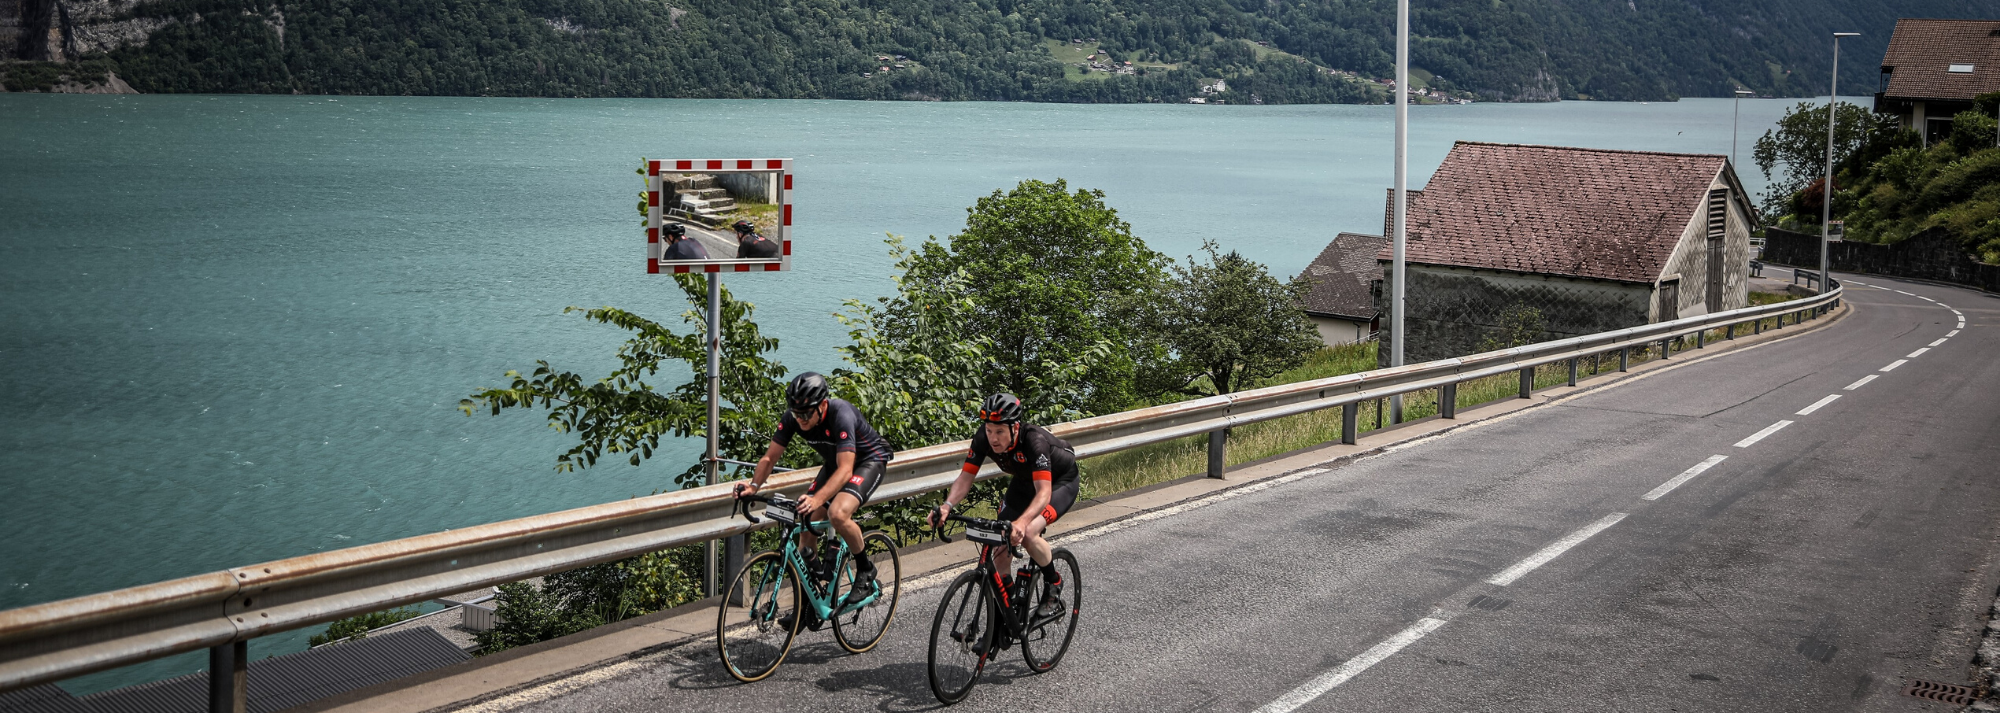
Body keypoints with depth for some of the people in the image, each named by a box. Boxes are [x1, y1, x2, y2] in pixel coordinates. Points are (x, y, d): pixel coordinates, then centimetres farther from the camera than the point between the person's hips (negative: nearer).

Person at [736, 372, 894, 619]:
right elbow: (770, 457, -13)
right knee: (807, 525, -3)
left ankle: (865, 570, -5)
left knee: (838, 513, -31)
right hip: (834, 462, 7)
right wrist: (754, 486, -31)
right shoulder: (793, 417, -19)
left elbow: (845, 471, -43)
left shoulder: (841, 415, -37)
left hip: (868, 461, -7)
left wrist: (817, 499, -57)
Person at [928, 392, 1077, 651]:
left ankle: (1054, 584, -3)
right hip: (1023, 482, 6)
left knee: (1028, 533, -31)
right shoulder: (983, 438, -24)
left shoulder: (1034, 440, -39)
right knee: (1001, 550, -6)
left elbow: (1043, 493, -46)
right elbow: (966, 477, -20)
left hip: (1060, 482, -6)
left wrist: (1022, 522, -64)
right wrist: (947, 506, -39)